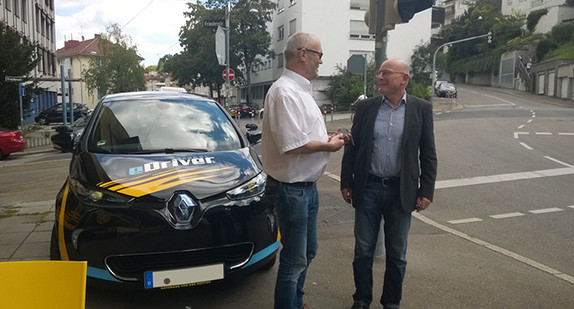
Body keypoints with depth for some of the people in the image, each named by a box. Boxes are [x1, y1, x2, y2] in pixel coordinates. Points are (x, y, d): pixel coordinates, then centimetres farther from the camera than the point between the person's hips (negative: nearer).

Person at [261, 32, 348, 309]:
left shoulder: (301, 90, 13)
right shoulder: (285, 92, -20)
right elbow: (292, 145, -28)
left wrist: (329, 138, 7)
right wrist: (328, 145, -14)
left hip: (307, 186, 11)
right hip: (291, 189, -11)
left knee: (307, 252, 23)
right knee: (295, 260, 2)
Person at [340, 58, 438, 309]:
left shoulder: (421, 109, -1)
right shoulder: (365, 107, 2)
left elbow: (428, 154, 1)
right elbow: (352, 147, 5)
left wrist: (426, 191, -3)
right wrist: (346, 183, 3)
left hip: (402, 192, 0)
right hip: (368, 188, 1)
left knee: (396, 255, 13)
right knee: (363, 251, 11)